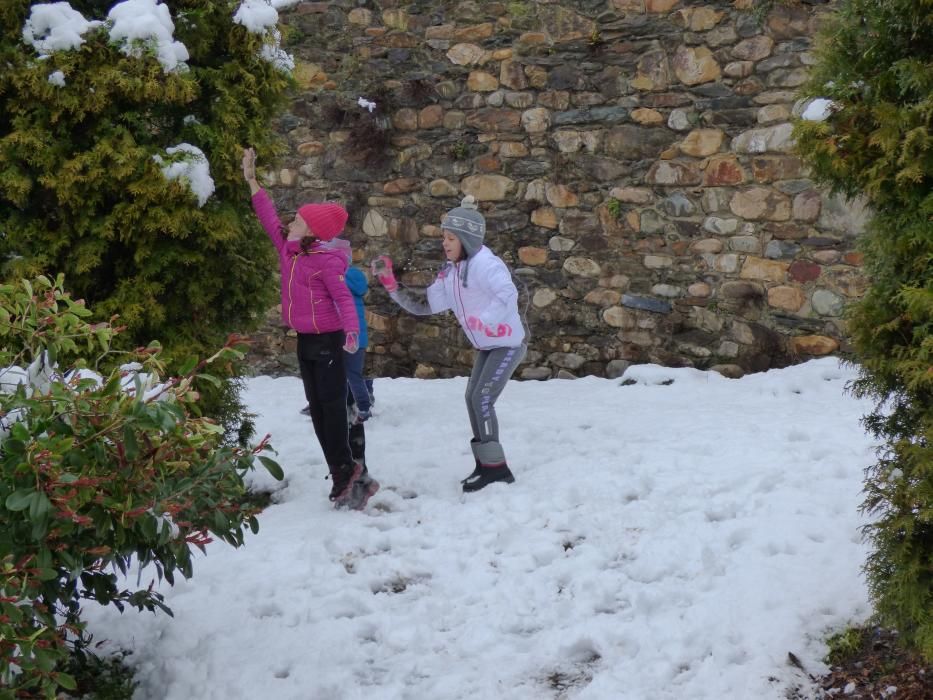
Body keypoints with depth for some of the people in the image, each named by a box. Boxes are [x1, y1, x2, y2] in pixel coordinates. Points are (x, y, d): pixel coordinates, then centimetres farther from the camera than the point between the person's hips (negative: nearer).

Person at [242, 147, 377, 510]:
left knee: (333, 407, -3)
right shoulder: (288, 249, 3)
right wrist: (252, 181, 13)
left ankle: (344, 473, 5)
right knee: (317, 409, 10)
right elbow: (270, 220, 13)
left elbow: (343, 298, -21)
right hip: (305, 340, 8)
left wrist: (351, 333, -35)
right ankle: (343, 474, 16)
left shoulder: (326, 260, -18)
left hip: (327, 340, -8)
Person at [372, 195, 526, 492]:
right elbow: (423, 306, 1)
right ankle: (486, 464, 21)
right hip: (486, 346, 9)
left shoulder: (485, 264, -24)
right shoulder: (450, 273, 2)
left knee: (482, 400, -14)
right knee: (472, 399, 10)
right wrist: (389, 282, -5)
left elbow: (508, 296, -39)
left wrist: (482, 322, -37)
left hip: (508, 344, -9)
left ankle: (496, 467, -5)